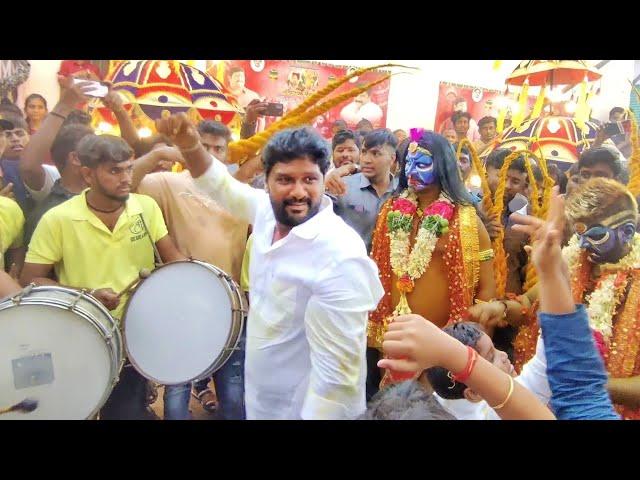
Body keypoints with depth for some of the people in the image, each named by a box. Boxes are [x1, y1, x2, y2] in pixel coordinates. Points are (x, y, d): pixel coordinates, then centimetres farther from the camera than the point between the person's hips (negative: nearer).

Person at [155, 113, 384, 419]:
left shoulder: (340, 257, -30)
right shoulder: (268, 212, -7)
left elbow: (338, 370, -29)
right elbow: (221, 186, 10)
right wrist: (190, 145, -8)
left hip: (305, 408, -7)